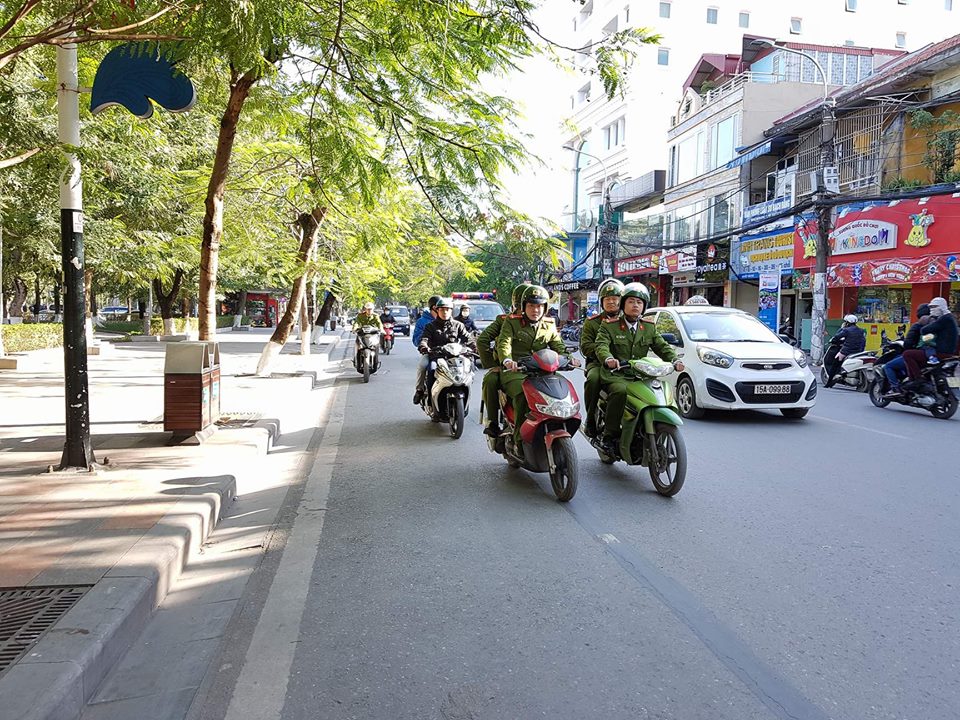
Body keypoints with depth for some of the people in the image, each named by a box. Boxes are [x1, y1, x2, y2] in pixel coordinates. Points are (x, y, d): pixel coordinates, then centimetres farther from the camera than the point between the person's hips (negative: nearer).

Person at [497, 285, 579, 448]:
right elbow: (504, 343, -10)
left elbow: (558, 346, 10)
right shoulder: (512, 322, 5)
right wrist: (507, 360, -32)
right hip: (515, 371, -4)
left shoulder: (549, 325, 19)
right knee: (523, 393, -34)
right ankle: (519, 438, -25)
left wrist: (568, 358, -14)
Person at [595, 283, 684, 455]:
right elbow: (601, 345, -10)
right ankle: (609, 435, -24)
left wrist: (675, 360, -10)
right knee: (621, 391, -36)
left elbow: (662, 346, 12)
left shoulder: (649, 328, 20)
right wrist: (608, 359, -33)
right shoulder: (609, 326, 6)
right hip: (615, 376, -4)